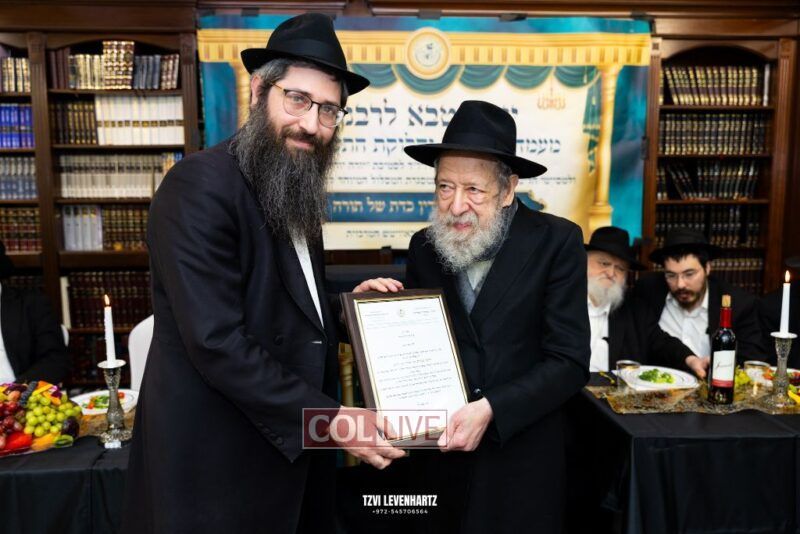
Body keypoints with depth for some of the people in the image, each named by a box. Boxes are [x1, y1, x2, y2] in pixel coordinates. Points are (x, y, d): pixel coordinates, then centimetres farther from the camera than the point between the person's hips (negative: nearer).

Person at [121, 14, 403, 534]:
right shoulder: (201, 185, -19)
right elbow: (216, 343, -25)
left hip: (293, 443, 8)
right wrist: (328, 418, -21)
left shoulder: (298, 193, 7)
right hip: (219, 460, -7)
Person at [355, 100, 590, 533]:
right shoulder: (424, 246, -1)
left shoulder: (555, 242, -10)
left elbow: (570, 363, -12)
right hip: (436, 454, 3)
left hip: (520, 462, -2)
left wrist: (490, 410, -23)